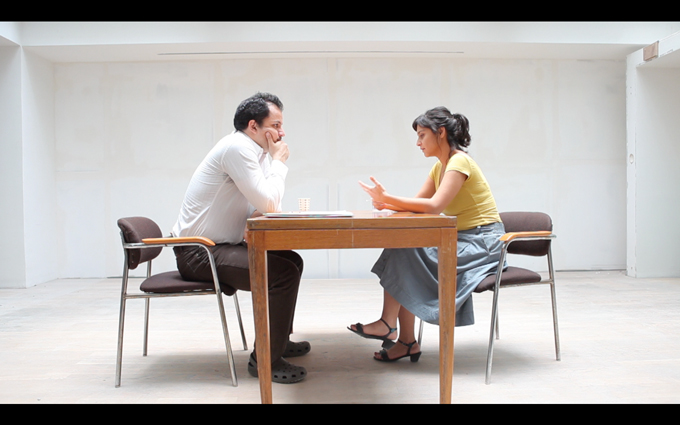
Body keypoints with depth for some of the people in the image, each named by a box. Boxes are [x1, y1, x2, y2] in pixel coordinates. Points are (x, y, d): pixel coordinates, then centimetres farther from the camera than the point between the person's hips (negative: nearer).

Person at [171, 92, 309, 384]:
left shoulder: (254, 150, 11)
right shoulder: (237, 148, -19)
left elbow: (265, 202, 11)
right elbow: (267, 202, -23)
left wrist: (259, 213, -13)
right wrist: (279, 160, -10)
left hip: (222, 245, 10)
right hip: (198, 253, -10)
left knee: (291, 261, 15)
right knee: (284, 272, -21)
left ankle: (279, 340, 28)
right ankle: (265, 358, -9)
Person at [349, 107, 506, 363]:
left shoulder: (459, 162, -15)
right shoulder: (440, 167, 14)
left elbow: (434, 206, -27)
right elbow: (416, 204, 8)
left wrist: (388, 197, -25)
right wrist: (386, 204, -12)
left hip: (482, 243, -9)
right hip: (461, 240, 9)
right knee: (401, 249, -8)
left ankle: (388, 324, -12)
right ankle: (406, 341, -8)